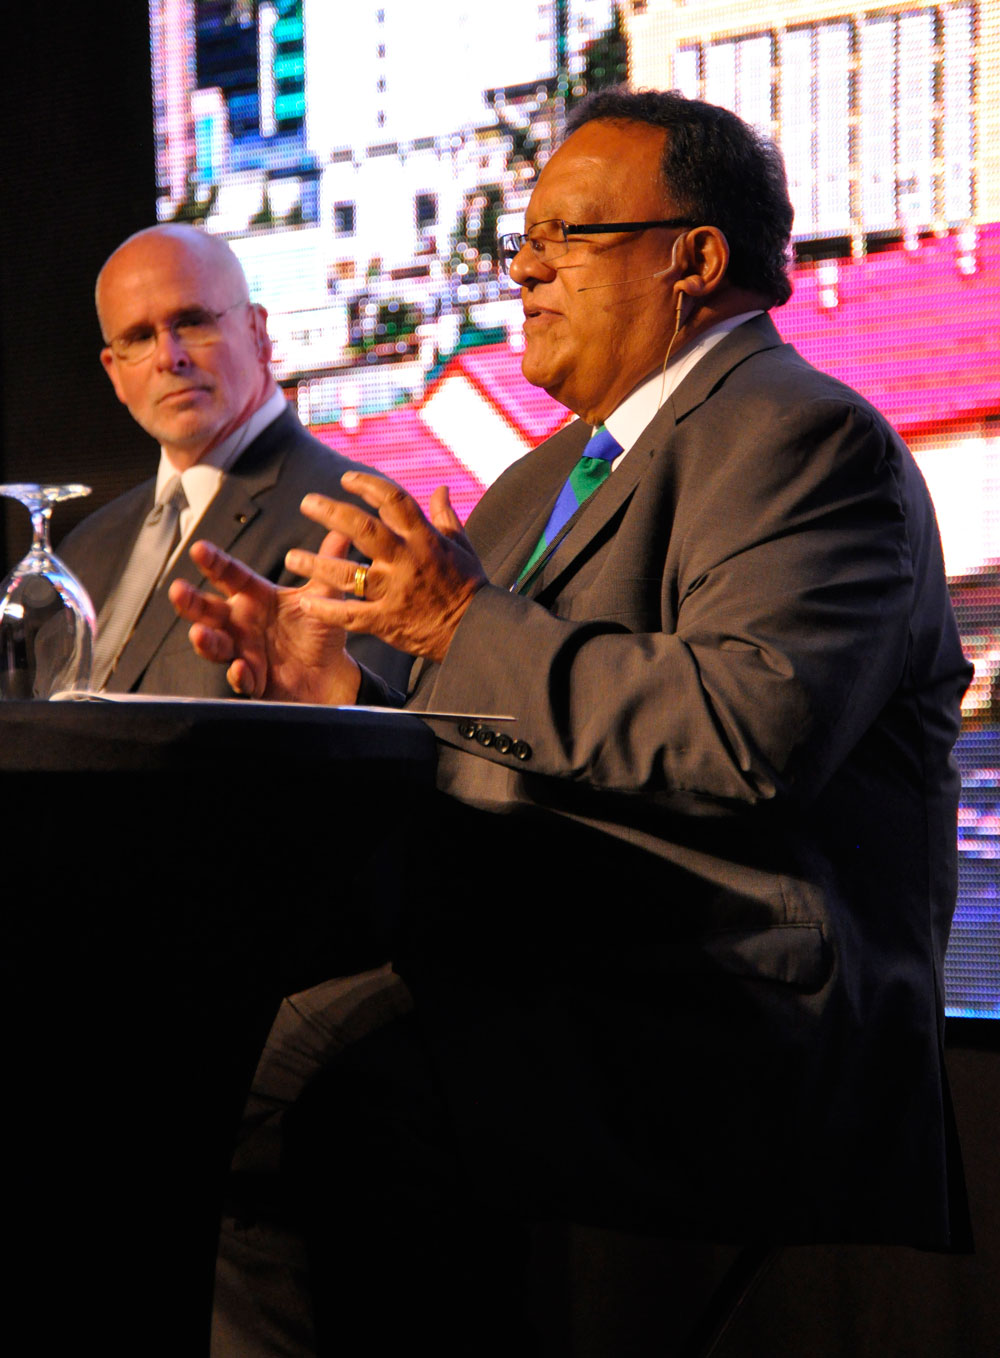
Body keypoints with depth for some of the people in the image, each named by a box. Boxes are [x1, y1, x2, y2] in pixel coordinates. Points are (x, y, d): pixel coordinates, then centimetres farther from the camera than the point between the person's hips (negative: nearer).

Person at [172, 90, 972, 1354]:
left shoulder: (805, 440, -6)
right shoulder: (535, 486, 25)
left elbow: (757, 728, -23)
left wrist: (474, 629, -14)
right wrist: (336, 694, 7)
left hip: (727, 1031, -9)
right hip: (521, 991, 9)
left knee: (327, 1117, -31)